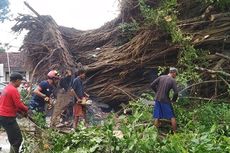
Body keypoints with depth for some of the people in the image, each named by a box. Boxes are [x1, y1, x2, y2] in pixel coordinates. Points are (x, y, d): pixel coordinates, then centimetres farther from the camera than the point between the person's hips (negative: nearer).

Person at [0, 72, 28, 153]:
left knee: (13, 138, 20)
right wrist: (26, 109, 0)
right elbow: (18, 104, -19)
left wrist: (21, 111, 14)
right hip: (8, 118, -10)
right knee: (18, 139, -6)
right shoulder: (13, 90, -16)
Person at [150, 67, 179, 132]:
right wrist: (173, 100, 2)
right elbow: (176, 92, -14)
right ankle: (175, 132, 14)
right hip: (165, 100, -4)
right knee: (172, 117, 10)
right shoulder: (173, 80, -7)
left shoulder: (161, 77, 4)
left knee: (156, 117, 10)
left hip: (157, 99, 4)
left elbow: (152, 85, 2)